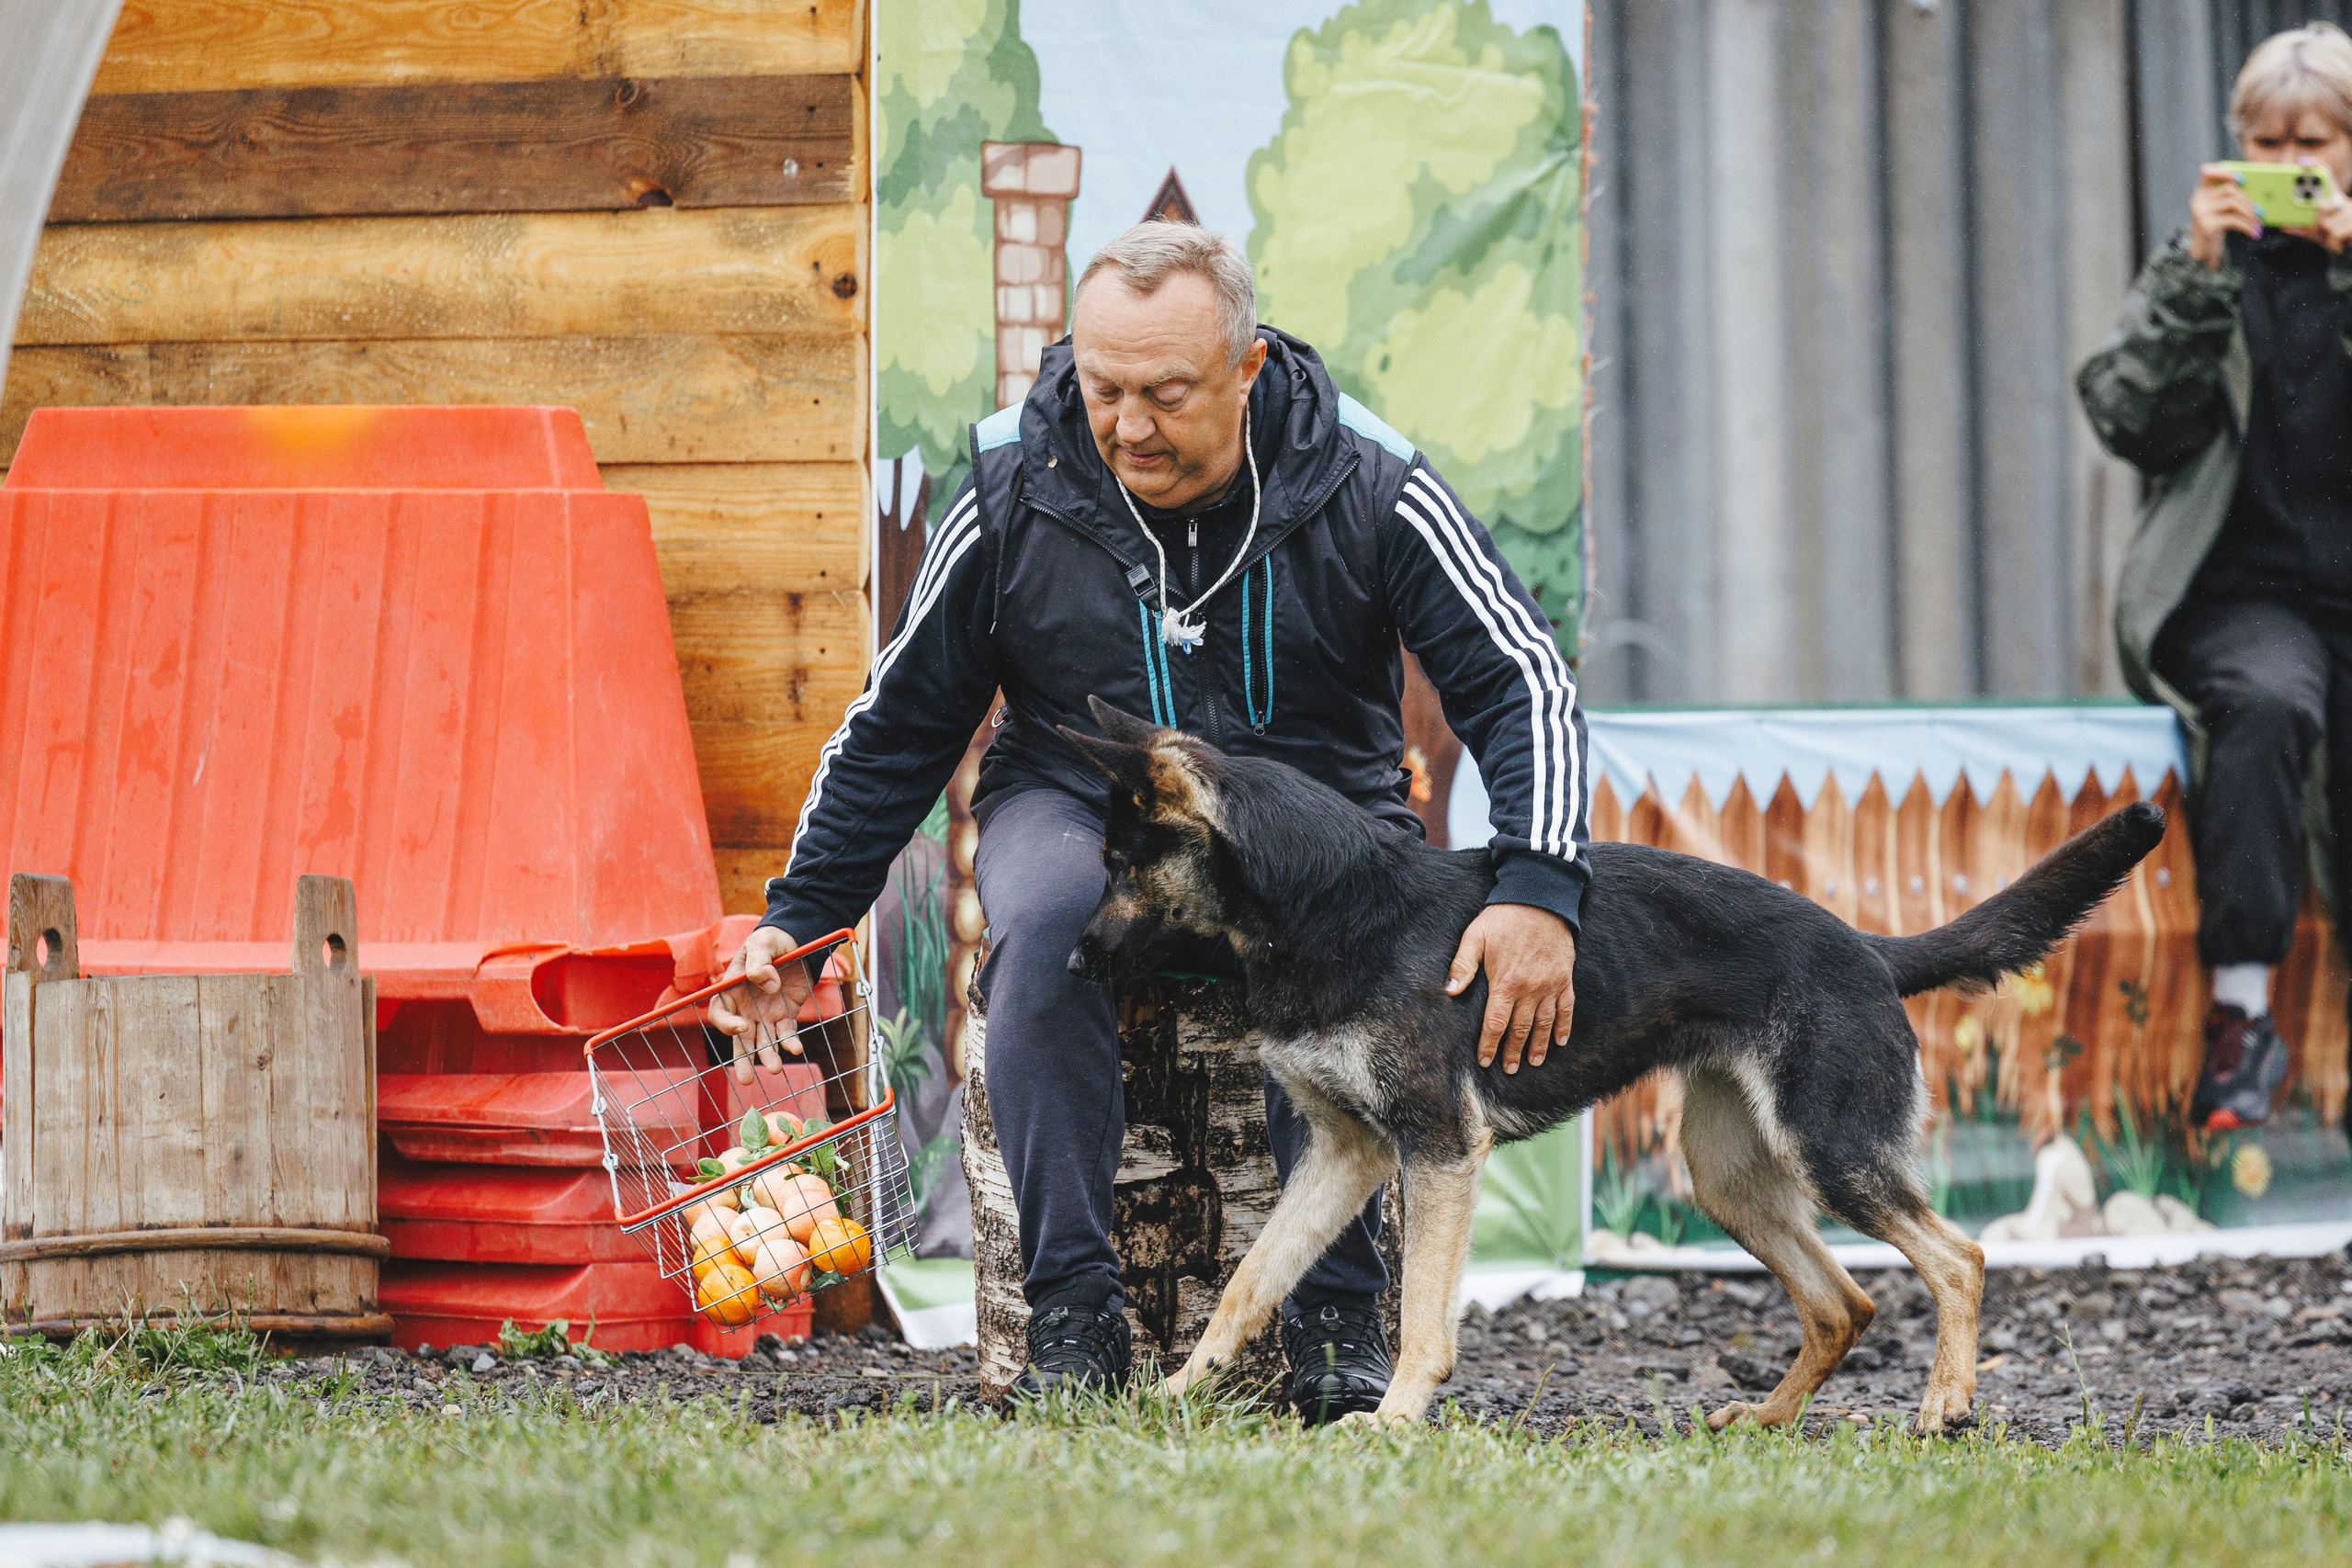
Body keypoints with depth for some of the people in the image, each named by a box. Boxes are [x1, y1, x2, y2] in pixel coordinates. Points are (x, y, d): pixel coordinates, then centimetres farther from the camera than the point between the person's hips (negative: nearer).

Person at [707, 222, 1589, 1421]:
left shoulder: (1367, 491, -11)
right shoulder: (1013, 496, -7)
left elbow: (1523, 687, -11)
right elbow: (898, 725, 6)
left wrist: (1538, 894, -27)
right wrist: (797, 920, 4)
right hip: (1080, 808, 1)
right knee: (1045, 925, -36)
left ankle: (1336, 1323, -24)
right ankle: (1073, 1313, -30)